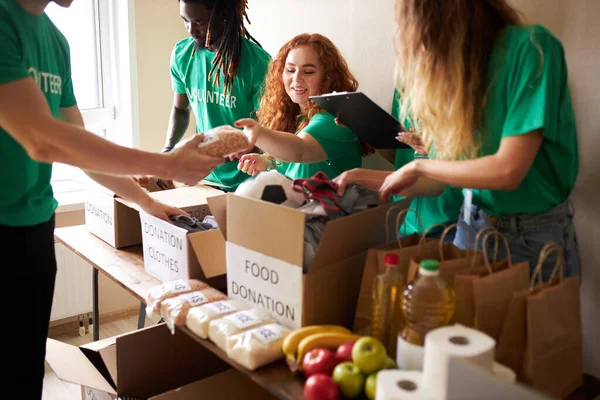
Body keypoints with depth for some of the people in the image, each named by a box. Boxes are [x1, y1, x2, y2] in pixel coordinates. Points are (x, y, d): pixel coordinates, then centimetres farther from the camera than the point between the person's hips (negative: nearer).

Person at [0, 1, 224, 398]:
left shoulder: (55, 39, 8)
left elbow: (79, 143, 15)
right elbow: (42, 140, -26)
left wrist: (146, 201, 16)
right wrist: (168, 166, -22)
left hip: (35, 222, 7)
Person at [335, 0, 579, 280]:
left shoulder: (532, 47, -18)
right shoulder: (458, 69, 3)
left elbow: (508, 170, -25)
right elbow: (440, 181, 1)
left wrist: (418, 167, -15)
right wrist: (370, 178, -3)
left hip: (532, 235, -5)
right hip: (472, 225, 6)